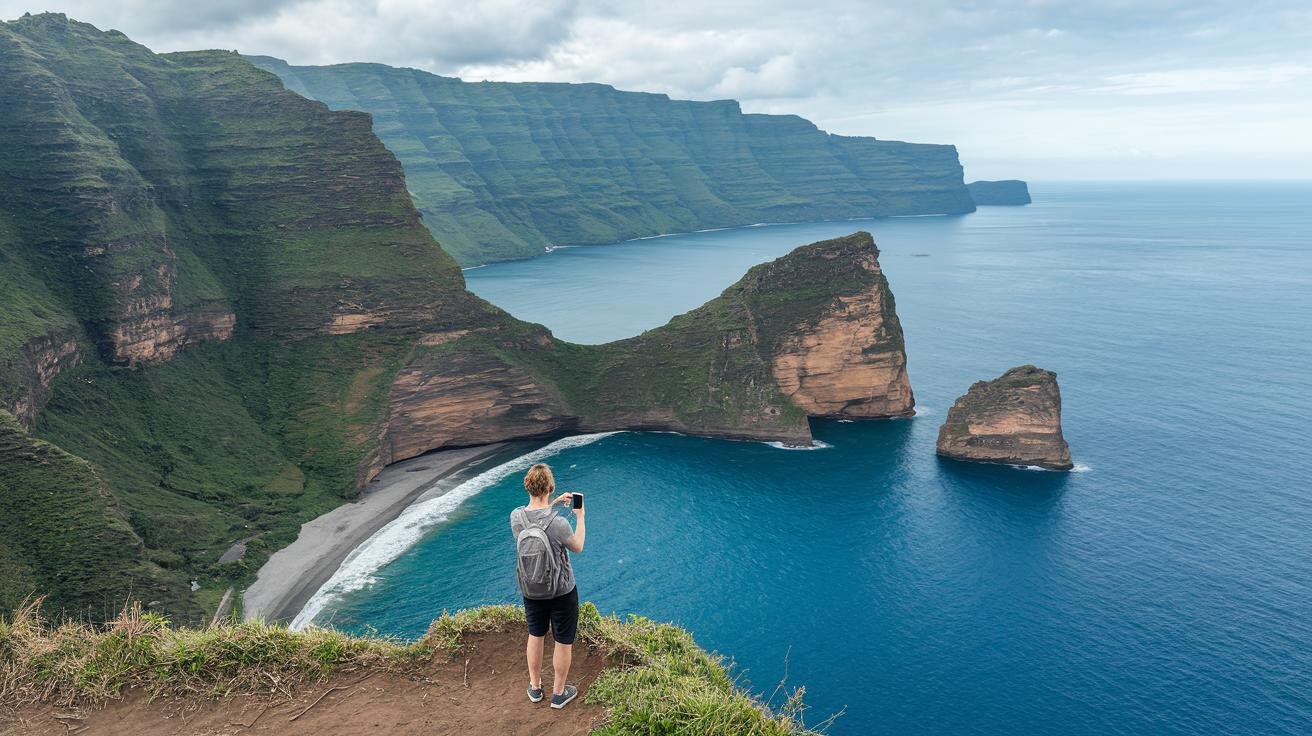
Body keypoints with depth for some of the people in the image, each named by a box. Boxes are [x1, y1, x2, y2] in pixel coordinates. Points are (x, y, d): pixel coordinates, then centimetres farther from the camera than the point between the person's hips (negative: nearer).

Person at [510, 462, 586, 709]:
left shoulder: (516, 516, -15)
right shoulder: (558, 522, -30)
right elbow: (578, 547, -10)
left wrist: (554, 503, 12)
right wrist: (580, 516, 0)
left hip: (530, 590, 5)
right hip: (561, 591, -5)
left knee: (535, 635, 25)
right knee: (563, 642, 15)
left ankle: (535, 687, 41)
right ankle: (559, 693, 31)